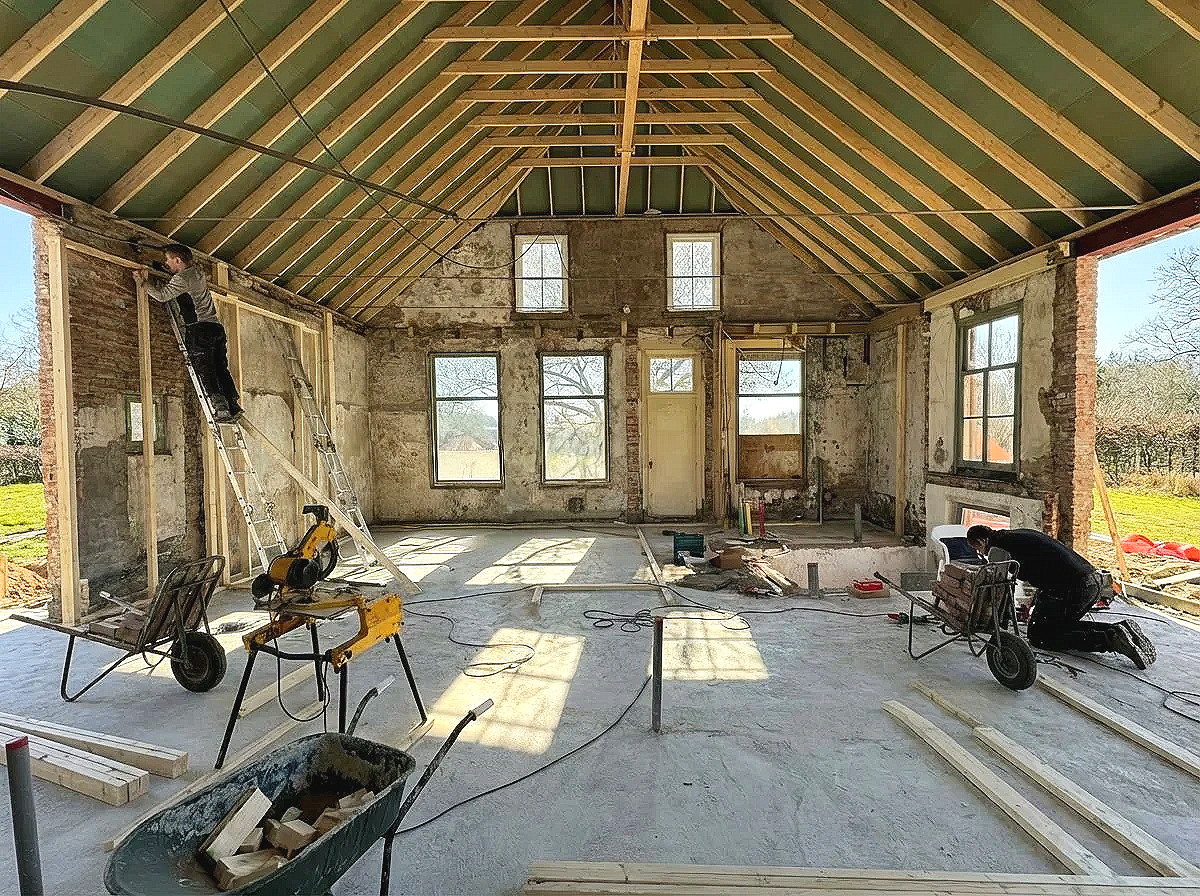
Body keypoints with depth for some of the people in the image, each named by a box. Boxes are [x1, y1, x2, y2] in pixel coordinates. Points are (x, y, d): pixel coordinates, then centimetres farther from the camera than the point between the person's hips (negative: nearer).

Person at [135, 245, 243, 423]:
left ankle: (221, 409, -15)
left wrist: (143, 282, 6)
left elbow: (162, 295, -6)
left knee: (205, 370, -8)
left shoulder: (182, 278, -4)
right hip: (216, 326, 8)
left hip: (200, 327, -8)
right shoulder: (197, 272, 21)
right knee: (221, 369, 4)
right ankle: (234, 409, -1)